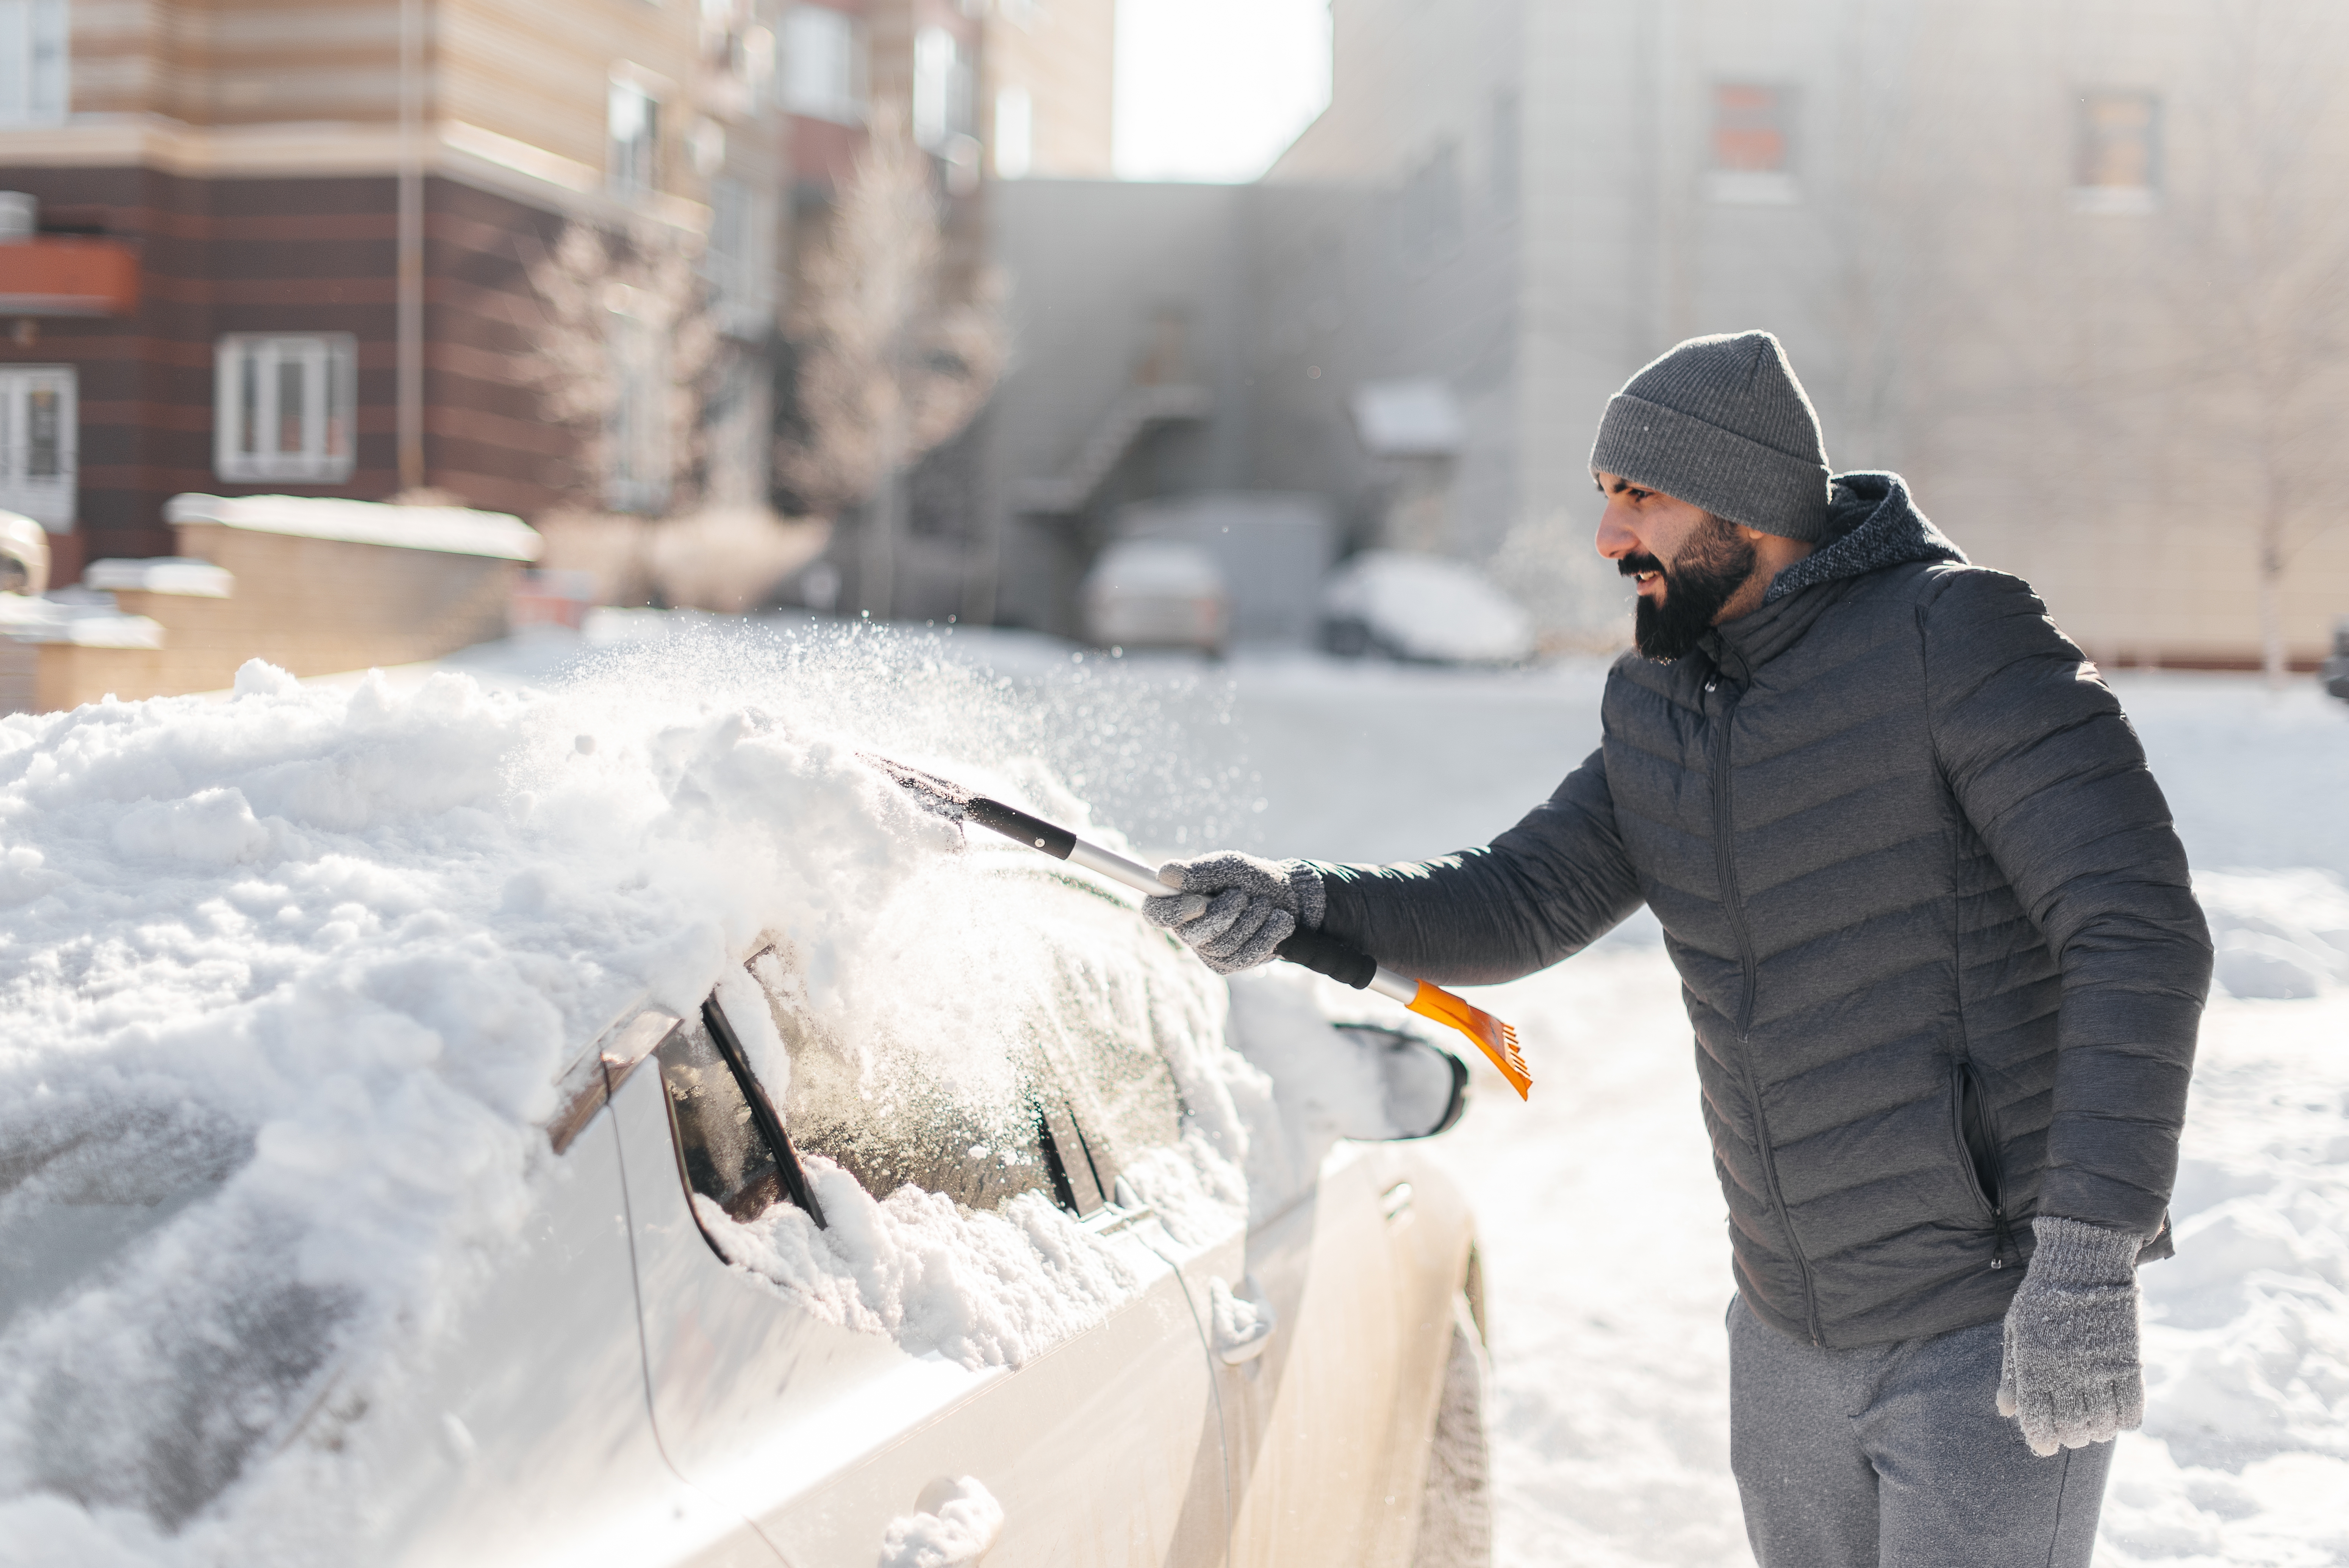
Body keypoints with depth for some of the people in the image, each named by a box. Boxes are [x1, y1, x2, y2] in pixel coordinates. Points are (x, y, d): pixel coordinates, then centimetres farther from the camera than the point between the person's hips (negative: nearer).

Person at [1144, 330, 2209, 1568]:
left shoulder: (1956, 640, -16)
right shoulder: (1655, 705, 8)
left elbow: (2140, 931, -22)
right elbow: (1525, 902, 4)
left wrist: (2088, 1252, -28)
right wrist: (1302, 903, -14)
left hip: (1995, 1335, -7)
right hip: (1789, 1335, 7)